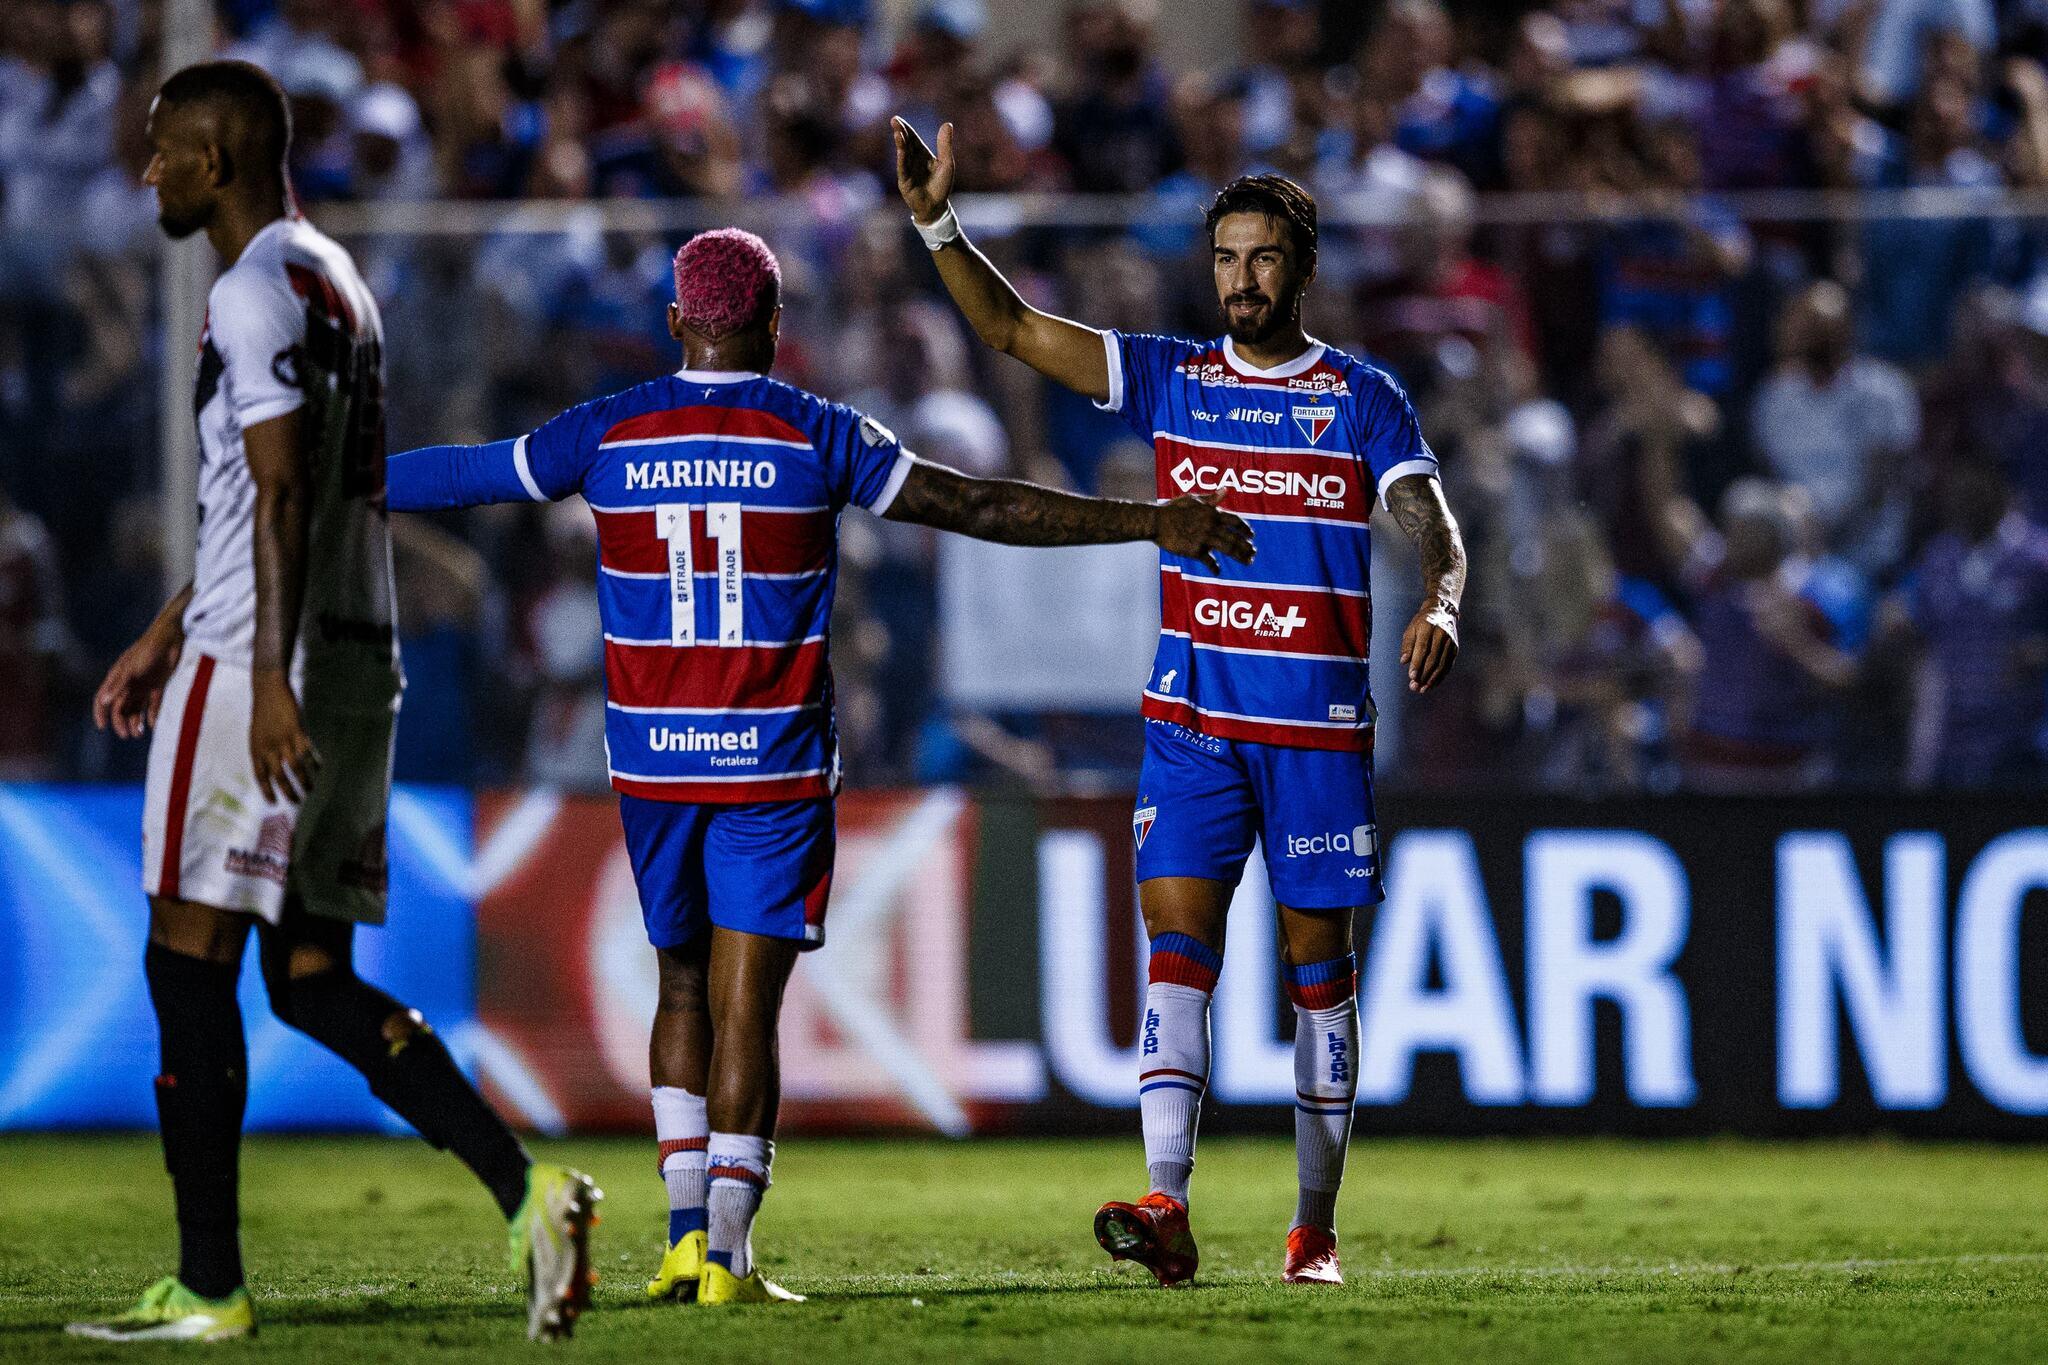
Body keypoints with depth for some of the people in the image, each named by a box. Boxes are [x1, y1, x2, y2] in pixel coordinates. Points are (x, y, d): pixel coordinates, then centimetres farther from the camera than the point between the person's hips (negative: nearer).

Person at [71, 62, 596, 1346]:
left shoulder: (263, 291, -12)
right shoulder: (334, 282, 19)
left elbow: (284, 495, -21)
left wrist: (270, 679, -26)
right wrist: (166, 637, 31)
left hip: (262, 666, -10)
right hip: (361, 663, 10)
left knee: (190, 961, -2)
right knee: (314, 979, 10)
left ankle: (210, 1288, 0)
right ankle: (526, 1189, -4)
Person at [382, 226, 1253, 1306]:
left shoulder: (610, 435, 1)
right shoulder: (820, 438, -4)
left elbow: (455, 477, 13)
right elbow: (982, 509, -3)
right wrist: (1152, 522, 3)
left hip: (652, 762, 2)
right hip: (774, 768, -2)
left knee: (683, 987, 17)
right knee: (744, 1006, -2)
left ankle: (686, 1227, 8)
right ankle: (727, 1255, -9)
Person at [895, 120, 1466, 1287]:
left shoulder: (1362, 398, 2)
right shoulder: (1170, 379, 8)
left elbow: (1435, 531, -7)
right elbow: (1013, 328, 4)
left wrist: (1440, 608, -29)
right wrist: (939, 224, -10)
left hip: (1321, 728, -1)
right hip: (1193, 719, 1)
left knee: (1318, 964, 5)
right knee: (1177, 941, -13)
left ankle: (1318, 1225, 14)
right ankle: (1167, 1210, -22)